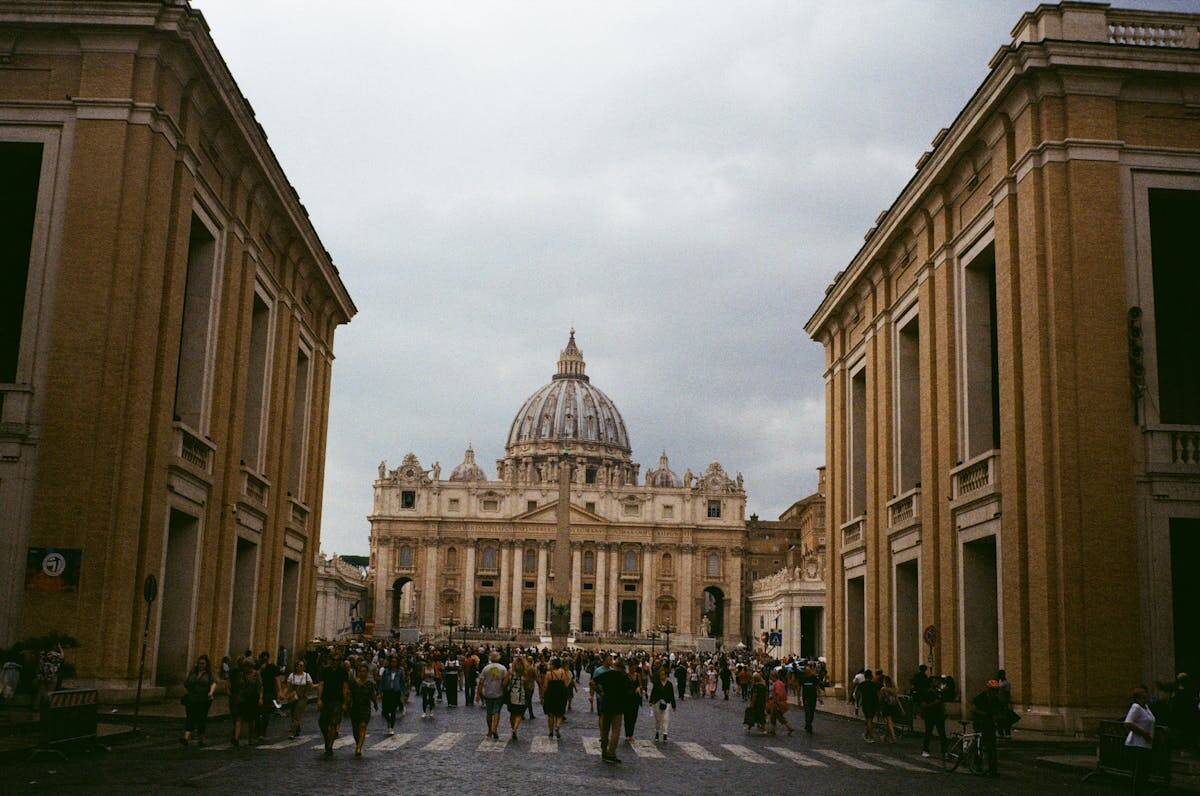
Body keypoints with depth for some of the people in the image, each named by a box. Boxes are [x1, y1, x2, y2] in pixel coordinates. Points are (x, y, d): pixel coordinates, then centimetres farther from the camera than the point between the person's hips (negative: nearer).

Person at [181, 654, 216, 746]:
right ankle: (186, 738, -22)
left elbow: (213, 683, -12)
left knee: (202, 719, 3)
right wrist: (186, 695, 14)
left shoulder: (209, 673, 4)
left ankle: (200, 739, 14)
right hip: (191, 700, 1)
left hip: (204, 701, -1)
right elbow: (186, 685, 17)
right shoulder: (192, 672, 11)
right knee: (190, 718, -11)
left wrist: (211, 692, -30)